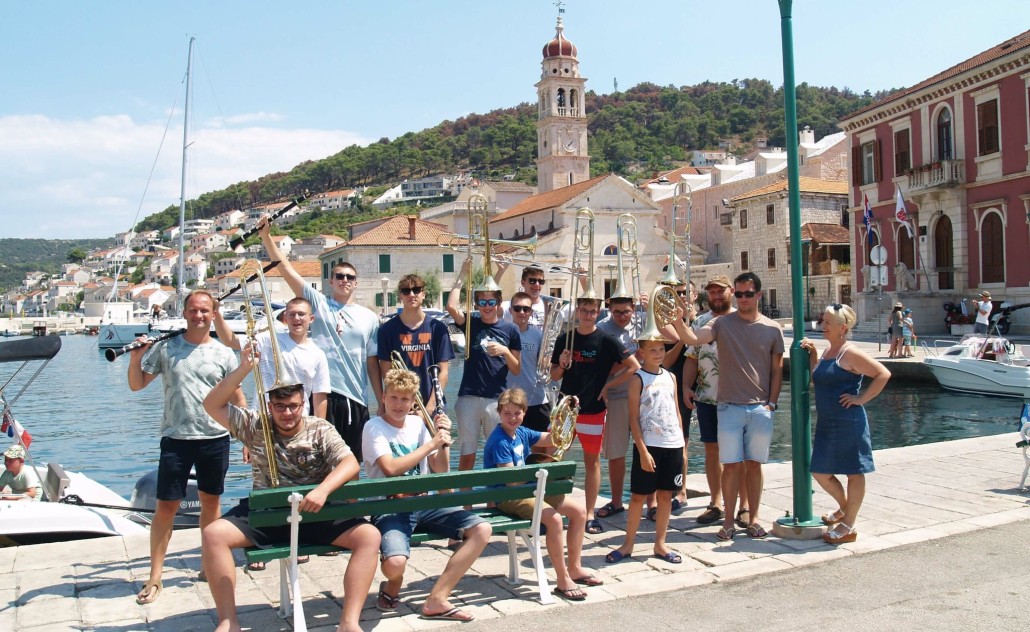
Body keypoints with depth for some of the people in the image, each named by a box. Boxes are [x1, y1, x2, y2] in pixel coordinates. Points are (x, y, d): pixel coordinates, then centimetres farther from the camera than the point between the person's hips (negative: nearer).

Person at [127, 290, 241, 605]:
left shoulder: (224, 354, 3)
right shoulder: (165, 348, 2)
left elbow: (236, 397, 8)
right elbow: (136, 385, 6)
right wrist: (135, 359, -12)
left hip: (215, 438, 1)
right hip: (176, 438, -1)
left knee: (211, 500, 12)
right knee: (166, 506, 0)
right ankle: (154, 578, 9)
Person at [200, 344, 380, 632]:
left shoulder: (320, 430, 2)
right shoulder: (255, 426, 5)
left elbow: (351, 464, -12)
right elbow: (212, 405, -4)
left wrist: (323, 490, -31)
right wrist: (244, 369, -14)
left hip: (315, 514, -1)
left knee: (369, 536, -24)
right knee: (213, 534, -25)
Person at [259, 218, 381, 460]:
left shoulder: (369, 318, 10)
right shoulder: (318, 303, 6)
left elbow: (372, 363, 10)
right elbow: (286, 268, -1)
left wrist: (382, 403, 7)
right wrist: (266, 236, -10)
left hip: (356, 399, 2)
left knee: (352, 462, 10)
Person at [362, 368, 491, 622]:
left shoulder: (417, 423, 11)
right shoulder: (374, 427, -5)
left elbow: (441, 471, 12)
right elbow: (391, 468, -21)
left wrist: (444, 440, -5)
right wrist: (431, 443, -16)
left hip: (424, 503, 6)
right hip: (389, 508, -6)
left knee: (482, 529, -11)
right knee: (395, 562, -34)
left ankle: (436, 600, -9)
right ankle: (392, 586, 7)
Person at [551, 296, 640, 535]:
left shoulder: (606, 341, -3)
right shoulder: (564, 340, 5)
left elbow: (634, 367, -5)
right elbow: (554, 376, 10)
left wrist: (608, 386, -7)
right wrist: (561, 365, -11)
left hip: (593, 410, -2)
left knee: (592, 461, 7)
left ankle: (590, 515, 16)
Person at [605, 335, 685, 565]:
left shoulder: (670, 377, 10)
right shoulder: (638, 380, -5)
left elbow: (676, 412, 15)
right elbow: (633, 419, -8)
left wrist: (682, 444, 10)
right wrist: (643, 451, -14)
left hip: (673, 445, 5)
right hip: (648, 445, -5)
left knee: (666, 495, 10)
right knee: (639, 495, 2)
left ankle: (660, 544, 21)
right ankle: (628, 544, 13)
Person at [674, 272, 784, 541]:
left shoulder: (773, 329, 5)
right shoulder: (723, 323, 0)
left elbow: (777, 369, 9)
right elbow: (692, 338, -17)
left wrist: (772, 402, 1)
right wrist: (678, 321, -34)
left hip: (761, 409, 1)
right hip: (730, 407, -1)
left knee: (754, 464, 10)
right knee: (732, 465, 1)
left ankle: (753, 519, 20)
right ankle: (728, 521, 10)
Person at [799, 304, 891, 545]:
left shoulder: (850, 354, -13)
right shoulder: (827, 351, 12)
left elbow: (883, 374, -17)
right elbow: (816, 379, 19)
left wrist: (862, 398, -16)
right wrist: (812, 354, 9)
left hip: (849, 423, -9)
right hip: (826, 423, 9)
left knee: (854, 472, 5)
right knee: (820, 472, 14)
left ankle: (849, 526, 13)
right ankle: (844, 509, 38)